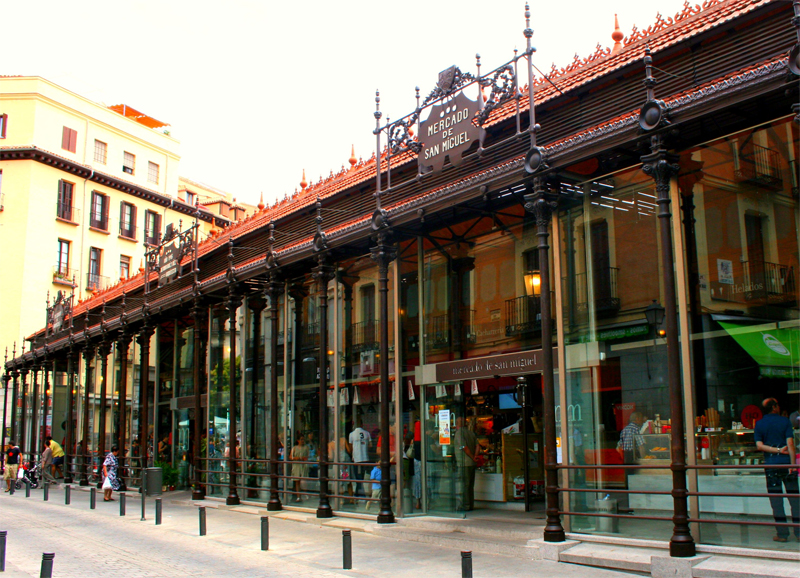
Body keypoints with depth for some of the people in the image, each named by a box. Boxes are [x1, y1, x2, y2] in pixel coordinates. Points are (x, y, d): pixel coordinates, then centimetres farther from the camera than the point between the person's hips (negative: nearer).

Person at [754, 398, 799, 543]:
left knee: (776, 500, 4)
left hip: (770, 465, 1)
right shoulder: (784, 421, 0)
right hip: (786, 462, -1)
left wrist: (777, 450, -3)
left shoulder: (759, 424, 5)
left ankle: (782, 533, 5)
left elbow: (759, 445, -4)